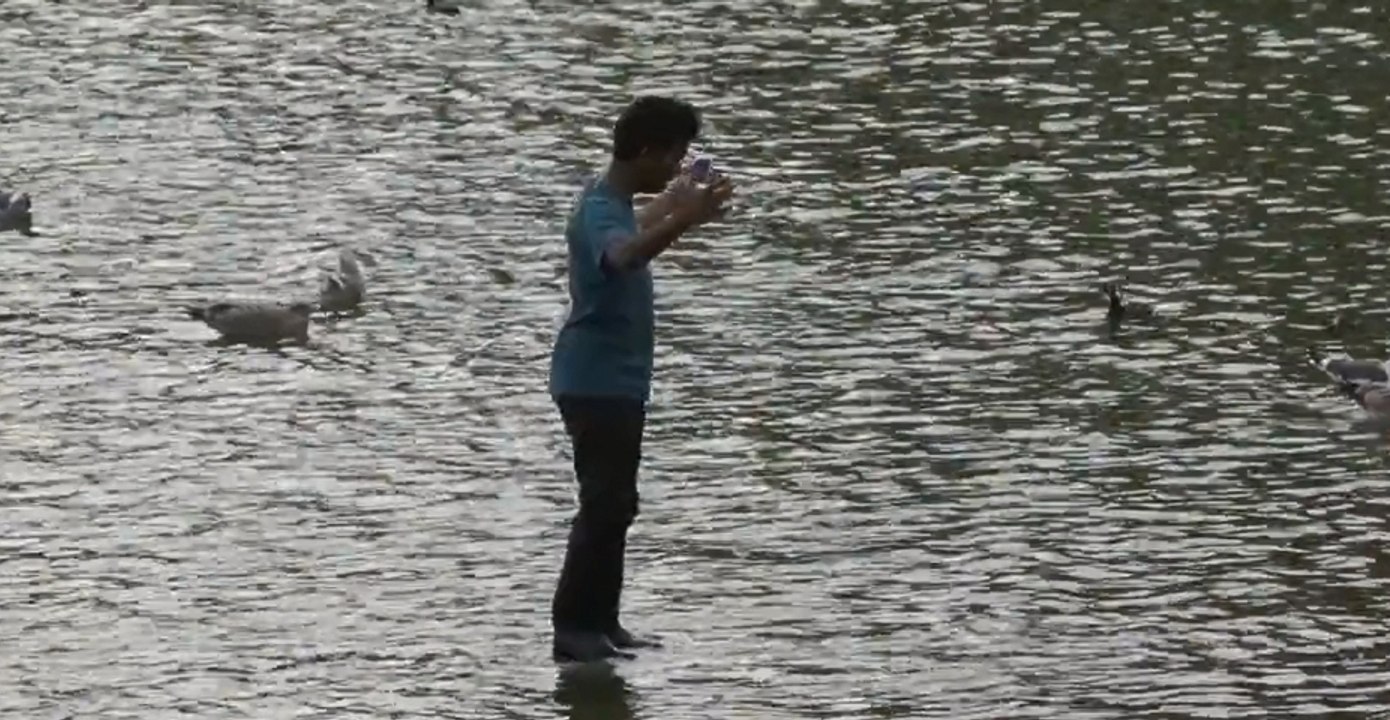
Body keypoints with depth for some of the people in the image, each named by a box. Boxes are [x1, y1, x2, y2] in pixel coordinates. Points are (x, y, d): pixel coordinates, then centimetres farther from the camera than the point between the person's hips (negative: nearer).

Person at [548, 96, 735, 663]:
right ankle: (573, 627, -12)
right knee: (605, 505, -12)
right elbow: (623, 255, -45)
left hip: (618, 381, 10)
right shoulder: (600, 211, -20)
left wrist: (669, 210, 54)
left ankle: (600, 622, 19)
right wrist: (682, 221, -57)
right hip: (596, 382, -10)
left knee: (615, 505, 13)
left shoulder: (615, 204, 12)